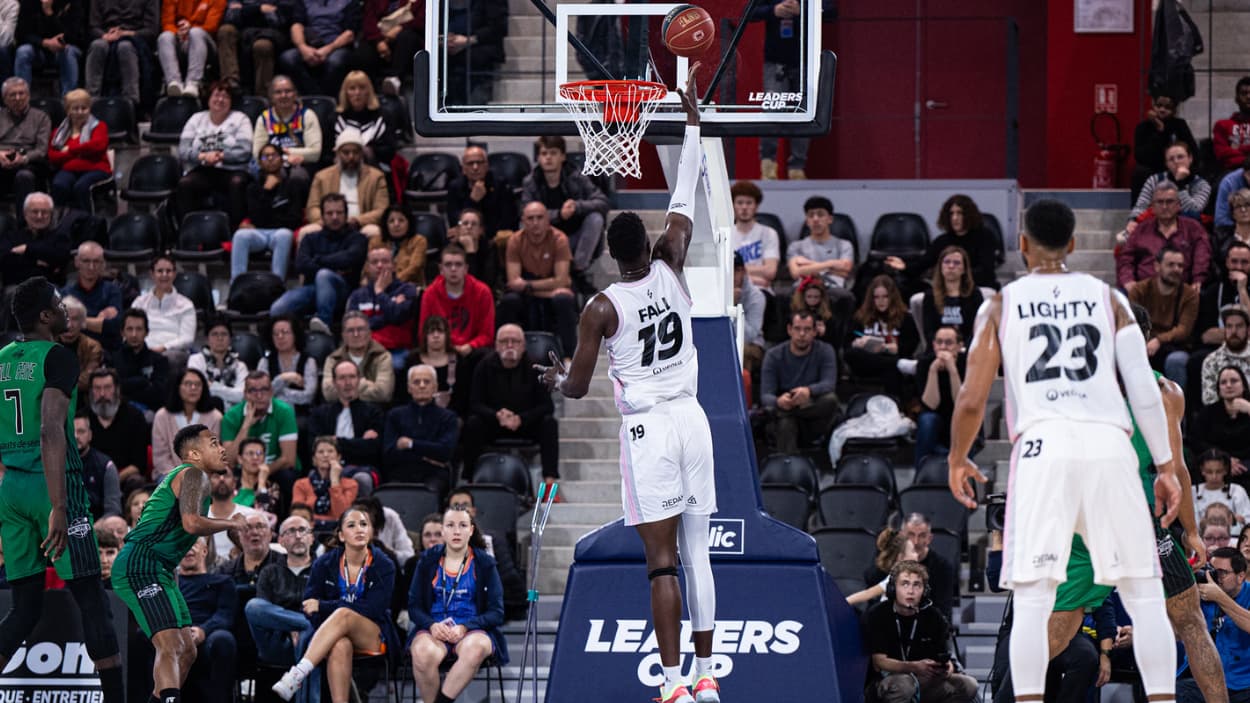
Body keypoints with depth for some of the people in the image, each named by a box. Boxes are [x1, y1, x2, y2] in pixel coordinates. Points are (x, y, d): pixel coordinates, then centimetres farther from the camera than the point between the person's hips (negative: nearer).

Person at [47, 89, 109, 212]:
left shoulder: (98, 127, 14)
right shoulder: (60, 131, 21)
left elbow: (99, 145, -9)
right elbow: (52, 157, 8)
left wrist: (70, 150, -4)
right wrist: (76, 154, -8)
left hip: (95, 169, -2)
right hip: (69, 169, 2)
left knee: (81, 187, -37)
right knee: (59, 186, -33)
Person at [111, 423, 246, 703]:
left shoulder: (178, 475, 23)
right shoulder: (194, 475, -9)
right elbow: (191, 523, -24)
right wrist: (232, 524, -10)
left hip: (160, 571, 11)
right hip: (140, 567, -11)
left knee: (187, 650, 14)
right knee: (171, 645, -25)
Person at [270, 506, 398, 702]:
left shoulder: (383, 566, -2)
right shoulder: (324, 564, 4)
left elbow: (372, 609, -12)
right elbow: (308, 607, 1)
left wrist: (323, 606, -13)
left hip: (374, 639, -1)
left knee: (343, 615, -34)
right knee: (340, 646, -37)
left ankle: (297, 675, -47)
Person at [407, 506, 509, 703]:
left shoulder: (485, 563, 8)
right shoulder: (428, 561, 12)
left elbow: (496, 613, 3)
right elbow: (414, 606, 9)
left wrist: (464, 628, -14)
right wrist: (432, 625, -13)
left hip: (472, 630, 0)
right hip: (433, 628, 0)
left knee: (475, 649, -39)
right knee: (424, 653, -37)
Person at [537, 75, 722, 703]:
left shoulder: (601, 308, -7)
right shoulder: (670, 270, 1)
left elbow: (577, 388, -2)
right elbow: (686, 193, 11)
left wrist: (554, 377, 23)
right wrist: (691, 112, 20)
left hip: (646, 428, -4)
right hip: (692, 418, 4)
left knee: (662, 561, -7)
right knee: (697, 554, 9)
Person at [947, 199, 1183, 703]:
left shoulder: (1002, 305, 13)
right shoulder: (1107, 298, 15)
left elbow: (972, 400, 8)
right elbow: (1144, 388, 7)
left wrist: (957, 460, 25)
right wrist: (1166, 467, 12)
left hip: (1043, 446, -1)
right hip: (1109, 444, 1)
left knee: (1032, 600, -2)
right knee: (1144, 595, 7)